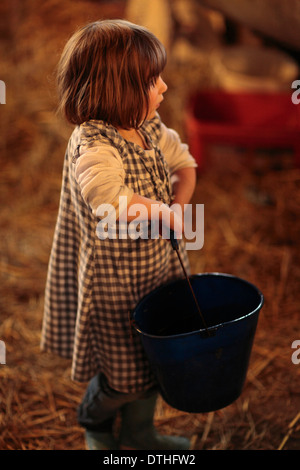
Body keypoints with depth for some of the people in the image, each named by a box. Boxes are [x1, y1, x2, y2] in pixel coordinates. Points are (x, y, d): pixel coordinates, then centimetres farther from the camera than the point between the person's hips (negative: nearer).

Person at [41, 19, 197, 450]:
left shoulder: (150, 129, -2)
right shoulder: (93, 146, -29)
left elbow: (183, 165, 11)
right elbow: (109, 200, -47)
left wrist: (179, 205, -9)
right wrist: (165, 215, -32)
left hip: (160, 267, 8)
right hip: (113, 283, -8)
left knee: (155, 358, 23)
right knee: (124, 373, 11)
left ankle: (139, 433, 48)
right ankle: (95, 420, 45)